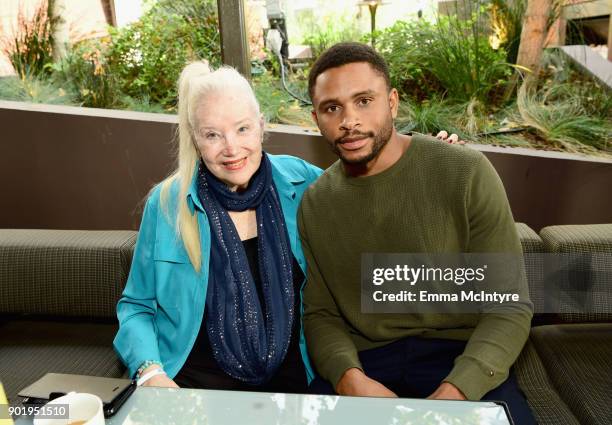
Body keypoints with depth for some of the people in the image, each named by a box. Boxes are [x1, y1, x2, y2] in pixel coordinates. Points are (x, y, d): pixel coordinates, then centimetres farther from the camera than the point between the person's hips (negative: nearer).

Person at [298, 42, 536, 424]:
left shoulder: (465, 173, -8)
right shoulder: (314, 204, 3)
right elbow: (320, 313, 5)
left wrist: (454, 391, -21)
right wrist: (349, 377, -15)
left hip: (460, 354, -1)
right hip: (361, 360, 2)